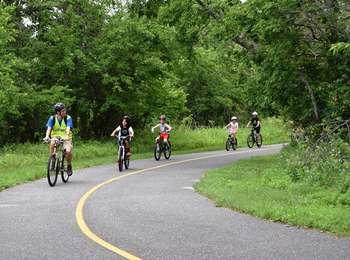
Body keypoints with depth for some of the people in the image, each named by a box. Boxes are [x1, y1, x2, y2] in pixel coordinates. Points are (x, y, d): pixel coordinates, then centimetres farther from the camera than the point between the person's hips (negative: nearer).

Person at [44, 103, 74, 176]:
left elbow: (68, 128, -21)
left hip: (66, 138, -1)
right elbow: (49, 128, -16)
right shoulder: (52, 118, -5)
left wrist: (66, 135, -41)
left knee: (68, 151, -28)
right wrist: (47, 136, -36)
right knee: (52, 143, -36)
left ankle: (69, 165, 1)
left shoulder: (68, 118, -9)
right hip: (55, 137, 1)